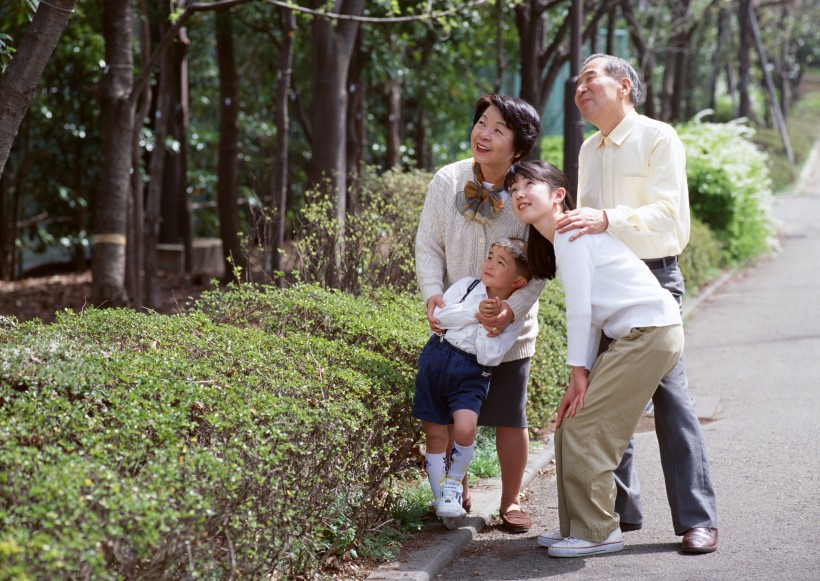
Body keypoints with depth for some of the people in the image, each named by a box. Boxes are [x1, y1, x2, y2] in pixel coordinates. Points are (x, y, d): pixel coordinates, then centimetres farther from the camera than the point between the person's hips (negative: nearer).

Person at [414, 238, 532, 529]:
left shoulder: (513, 316, -2)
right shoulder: (467, 286, 5)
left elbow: (489, 357, -10)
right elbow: (440, 315, -8)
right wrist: (475, 311, -16)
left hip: (472, 373, -2)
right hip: (437, 359, 2)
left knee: (465, 427, -24)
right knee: (435, 434, 3)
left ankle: (453, 482, 4)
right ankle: (441, 498, 16)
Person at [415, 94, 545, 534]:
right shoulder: (448, 181, -8)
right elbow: (428, 246, -1)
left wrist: (513, 309, -29)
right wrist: (433, 293, -17)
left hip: (509, 328, -2)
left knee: (510, 417, 5)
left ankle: (511, 500, 22)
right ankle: (457, 493, 28)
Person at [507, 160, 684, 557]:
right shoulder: (558, 241, 16)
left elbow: (580, 309, -14)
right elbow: (590, 314, 13)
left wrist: (579, 374, -9)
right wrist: (583, 374, 6)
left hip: (650, 333, -10)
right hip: (632, 335, 10)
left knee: (583, 431, -8)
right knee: (572, 428, 10)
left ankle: (598, 532, 2)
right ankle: (579, 527, 19)